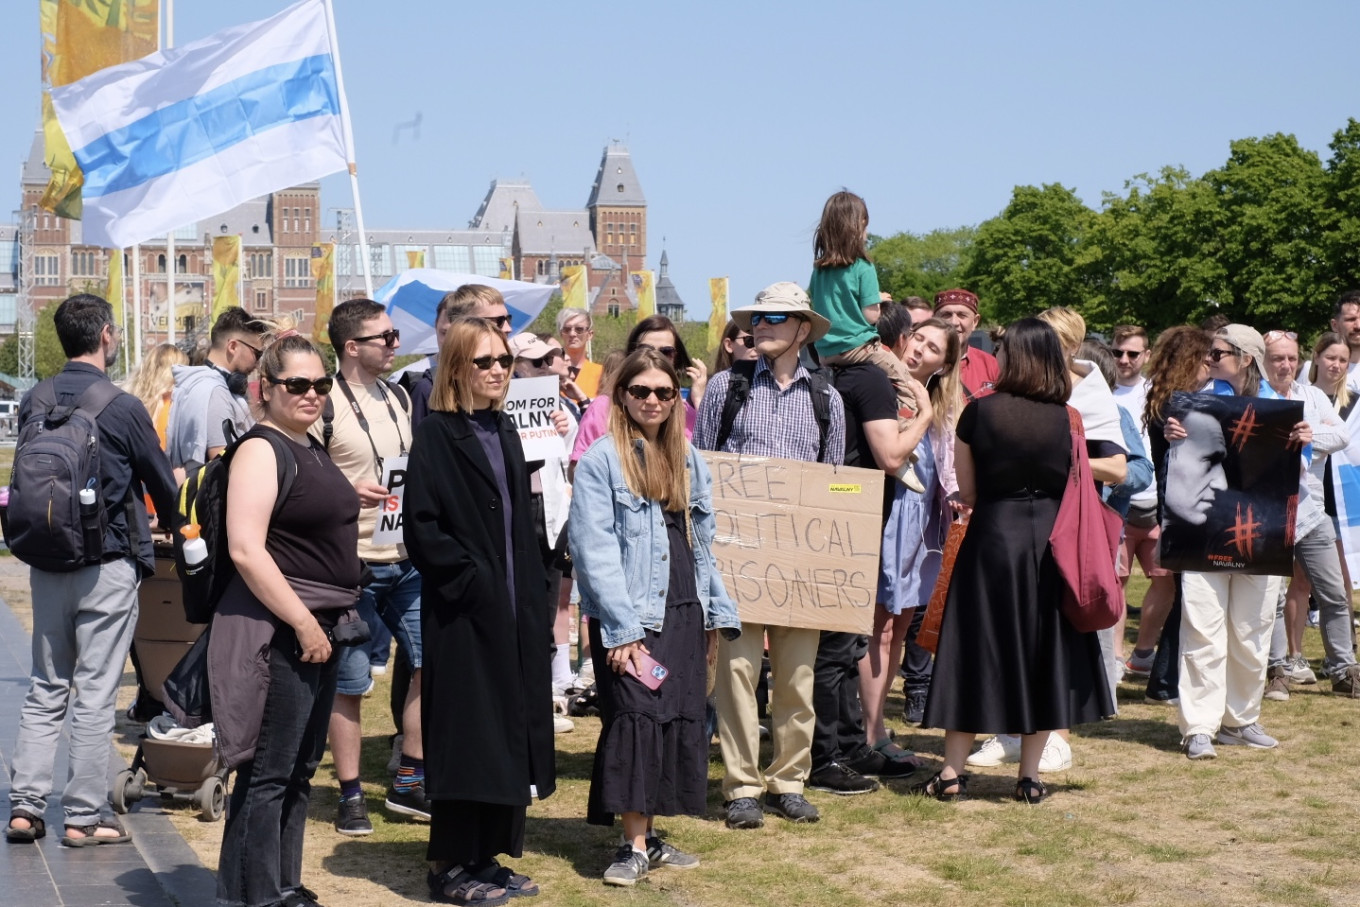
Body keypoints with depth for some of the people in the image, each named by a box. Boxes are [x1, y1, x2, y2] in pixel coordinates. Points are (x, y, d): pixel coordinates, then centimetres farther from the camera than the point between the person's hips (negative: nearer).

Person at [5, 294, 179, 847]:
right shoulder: (122, 408, -12)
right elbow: (162, 482, 0)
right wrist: (174, 526, 21)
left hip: (46, 563, 5)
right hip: (106, 568, -5)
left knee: (45, 688, 15)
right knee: (95, 694, 1)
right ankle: (84, 817, 6)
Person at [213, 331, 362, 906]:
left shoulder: (312, 449, 14)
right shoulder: (262, 450, -13)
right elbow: (246, 549, -21)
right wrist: (303, 622, -19)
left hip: (319, 627, 10)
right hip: (279, 630, -9)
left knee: (301, 769, 15)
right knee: (268, 772, -5)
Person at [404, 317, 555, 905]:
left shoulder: (505, 432, 14)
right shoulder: (436, 436, -8)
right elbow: (421, 526, -15)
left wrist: (534, 597, 10)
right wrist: (471, 579, -16)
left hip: (515, 612, 7)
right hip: (464, 613, -7)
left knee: (507, 733, 9)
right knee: (466, 738, -2)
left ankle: (485, 857, 19)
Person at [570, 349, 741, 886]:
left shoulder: (688, 459, 13)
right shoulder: (601, 459, -6)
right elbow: (594, 549, -12)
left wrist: (715, 615, 12)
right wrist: (621, 627, -18)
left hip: (683, 611, 6)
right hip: (629, 615, -6)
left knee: (679, 718, 5)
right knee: (636, 716, -11)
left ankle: (648, 835, 14)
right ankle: (636, 845, -6)